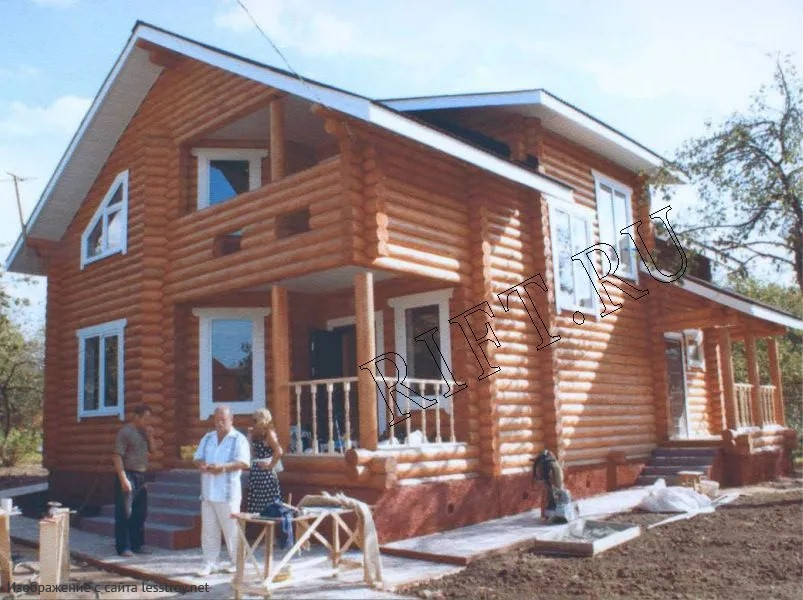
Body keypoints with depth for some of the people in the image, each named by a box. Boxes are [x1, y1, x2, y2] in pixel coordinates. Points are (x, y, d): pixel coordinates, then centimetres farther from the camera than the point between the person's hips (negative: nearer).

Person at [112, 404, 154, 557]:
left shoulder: (143, 432, 14)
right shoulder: (125, 432, -10)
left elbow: (150, 449, 23)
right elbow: (117, 456, -15)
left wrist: (150, 437, 3)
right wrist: (123, 479, -22)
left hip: (141, 476, 8)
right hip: (128, 475, -8)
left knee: (140, 513, 12)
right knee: (125, 513, -3)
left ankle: (137, 544, 22)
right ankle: (123, 547, 3)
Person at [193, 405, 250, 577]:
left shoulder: (238, 439, -3)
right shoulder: (207, 438, 16)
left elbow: (243, 463, -12)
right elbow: (197, 458, 16)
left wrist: (223, 467, -24)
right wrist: (201, 464, -8)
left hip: (227, 492, -5)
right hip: (208, 492, 5)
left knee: (231, 528, 0)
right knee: (208, 528, 7)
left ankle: (237, 562, 14)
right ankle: (210, 563, 15)